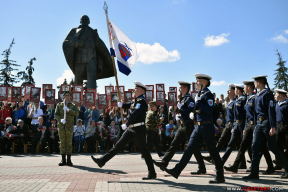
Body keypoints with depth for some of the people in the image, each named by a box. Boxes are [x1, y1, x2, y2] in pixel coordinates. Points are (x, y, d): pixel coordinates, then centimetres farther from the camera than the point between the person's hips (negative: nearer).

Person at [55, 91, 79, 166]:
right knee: (62, 142, 1)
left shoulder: (73, 105, 12)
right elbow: (56, 114, 7)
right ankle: (63, 159, 8)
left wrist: (68, 110, -17)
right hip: (61, 125, 1)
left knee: (69, 142, -1)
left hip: (69, 126, -1)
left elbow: (77, 113, -4)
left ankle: (69, 159, 5)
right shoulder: (59, 105, 14)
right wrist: (60, 119, -12)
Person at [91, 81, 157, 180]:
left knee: (144, 150, -1)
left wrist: (126, 124, -18)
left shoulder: (142, 101, -14)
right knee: (119, 145, 8)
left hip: (138, 129, -9)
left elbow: (135, 114, -22)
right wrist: (121, 104, 1)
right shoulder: (135, 101, 15)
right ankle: (102, 161, 12)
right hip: (131, 128, 9)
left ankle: (152, 174, 9)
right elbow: (126, 106, 23)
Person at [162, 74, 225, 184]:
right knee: (189, 148, 5)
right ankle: (177, 171, 5)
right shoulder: (199, 95, 16)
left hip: (207, 127, -8)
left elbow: (209, 111, -21)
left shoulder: (208, 94, -10)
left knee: (213, 152, 1)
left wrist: (198, 103, -21)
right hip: (198, 126, 8)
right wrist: (192, 114, 8)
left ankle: (220, 177, 14)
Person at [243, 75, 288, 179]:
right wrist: (255, 125, 18)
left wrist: (273, 127, -20)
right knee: (255, 147, 0)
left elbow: (271, 110, -16)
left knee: (272, 147, 1)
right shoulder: (257, 95, 15)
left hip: (267, 123, -8)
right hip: (259, 124, 8)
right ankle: (254, 173, 3)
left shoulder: (268, 94, -10)